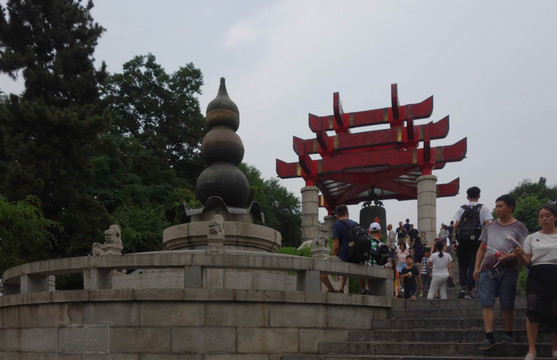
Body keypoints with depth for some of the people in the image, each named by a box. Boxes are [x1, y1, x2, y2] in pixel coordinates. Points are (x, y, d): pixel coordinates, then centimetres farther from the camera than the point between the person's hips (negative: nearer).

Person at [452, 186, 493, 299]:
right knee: (473, 265, 3)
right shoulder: (483, 208, 7)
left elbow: (456, 225, 4)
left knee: (462, 265, 10)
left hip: (462, 240, 1)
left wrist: (454, 241, 5)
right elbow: (487, 224, -2)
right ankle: (470, 290, -2)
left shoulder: (461, 209, 11)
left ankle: (463, 287, -6)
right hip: (477, 239, -1)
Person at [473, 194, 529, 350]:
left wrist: (510, 256, -21)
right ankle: (489, 337, -7)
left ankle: (509, 335, 19)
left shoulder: (518, 227, 2)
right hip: (487, 270, 4)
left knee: (507, 305, 3)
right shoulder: (490, 226, 16)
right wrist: (477, 268, 11)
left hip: (508, 270, -4)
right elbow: (482, 249, 20)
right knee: (486, 303, -6)